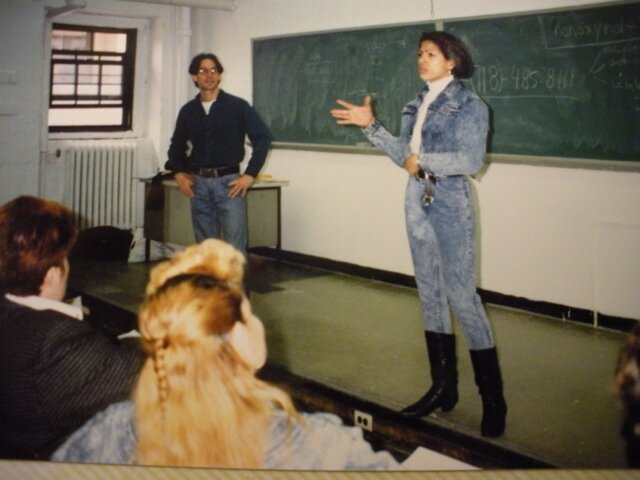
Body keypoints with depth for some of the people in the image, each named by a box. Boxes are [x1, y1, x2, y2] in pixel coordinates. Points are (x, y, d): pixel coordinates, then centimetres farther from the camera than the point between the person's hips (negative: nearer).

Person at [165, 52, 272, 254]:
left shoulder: (238, 106, -2)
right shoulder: (188, 111, 9)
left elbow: (263, 138, -3)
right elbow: (177, 145, 22)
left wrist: (250, 175, -9)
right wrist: (179, 173, 7)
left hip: (228, 181, -4)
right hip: (198, 183, 4)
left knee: (234, 248, -5)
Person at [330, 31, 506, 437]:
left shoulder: (470, 105, -5)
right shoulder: (418, 105, 14)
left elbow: (471, 160, -15)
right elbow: (405, 154, 12)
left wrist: (423, 160, -11)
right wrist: (370, 126, 8)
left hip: (450, 205, -7)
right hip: (418, 204, 7)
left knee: (462, 297, -8)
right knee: (431, 296, 11)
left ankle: (493, 401, 4)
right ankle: (443, 387, 22)